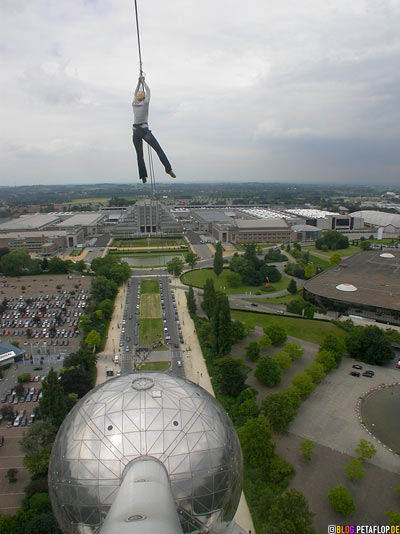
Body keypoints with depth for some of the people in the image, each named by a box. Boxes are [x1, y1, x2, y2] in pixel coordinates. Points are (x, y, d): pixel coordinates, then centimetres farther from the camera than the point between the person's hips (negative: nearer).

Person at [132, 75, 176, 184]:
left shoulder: (134, 104, 8)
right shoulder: (145, 103, -3)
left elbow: (136, 93, 27)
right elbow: (148, 91, 13)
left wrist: (139, 82, 34)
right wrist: (143, 81, 27)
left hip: (135, 133, 4)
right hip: (144, 131, -4)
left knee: (139, 155, 7)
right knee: (159, 149, -6)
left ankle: (143, 176, 4)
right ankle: (168, 168, -20)